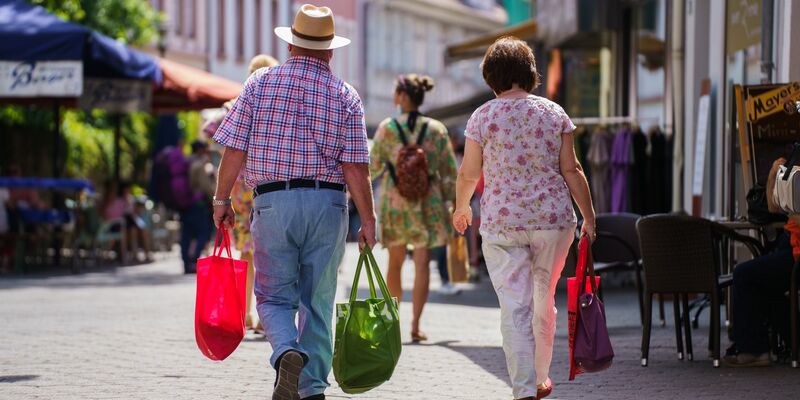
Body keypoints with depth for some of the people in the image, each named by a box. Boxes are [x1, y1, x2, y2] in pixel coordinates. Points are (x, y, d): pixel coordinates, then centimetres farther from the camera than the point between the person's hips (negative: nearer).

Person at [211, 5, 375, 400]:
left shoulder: (260, 82, 2)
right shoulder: (345, 94, 3)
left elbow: (235, 148, -1)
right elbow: (355, 167, -3)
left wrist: (222, 198, 10)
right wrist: (368, 219, 4)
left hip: (273, 201, -1)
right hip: (327, 204, 1)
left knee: (274, 296, 6)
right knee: (318, 301, 11)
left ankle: (287, 352, -23)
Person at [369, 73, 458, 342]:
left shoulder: (387, 128, -5)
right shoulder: (436, 129, 0)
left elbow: (373, 168, 1)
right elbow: (449, 171, 2)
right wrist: (452, 200, 10)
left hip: (394, 200, 0)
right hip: (427, 201, 0)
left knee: (395, 262, 15)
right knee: (422, 264, -1)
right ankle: (415, 325, -8)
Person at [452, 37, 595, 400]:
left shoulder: (482, 117, -2)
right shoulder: (554, 113, 2)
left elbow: (468, 174, 1)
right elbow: (572, 170, 0)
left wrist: (461, 209, 20)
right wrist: (589, 217, 7)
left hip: (501, 223, -2)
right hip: (554, 220, 2)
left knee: (515, 308, -1)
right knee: (544, 302, 18)